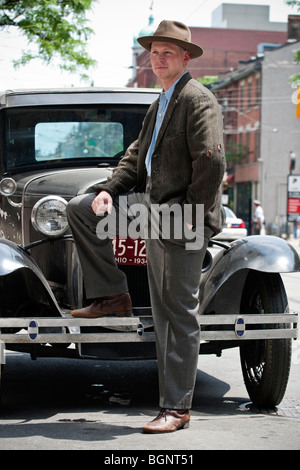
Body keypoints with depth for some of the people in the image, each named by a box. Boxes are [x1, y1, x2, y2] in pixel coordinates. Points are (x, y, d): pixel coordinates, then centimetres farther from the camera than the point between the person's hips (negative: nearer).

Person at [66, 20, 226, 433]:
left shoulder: (198, 100, -11)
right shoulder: (159, 106, 20)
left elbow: (212, 161, -20)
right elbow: (137, 156, 21)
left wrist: (190, 213, -19)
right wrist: (109, 190, 4)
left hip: (184, 215, -9)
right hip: (152, 205, 9)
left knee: (179, 314, -5)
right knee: (80, 209, 5)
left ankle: (176, 409, 1)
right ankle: (113, 295, 9)